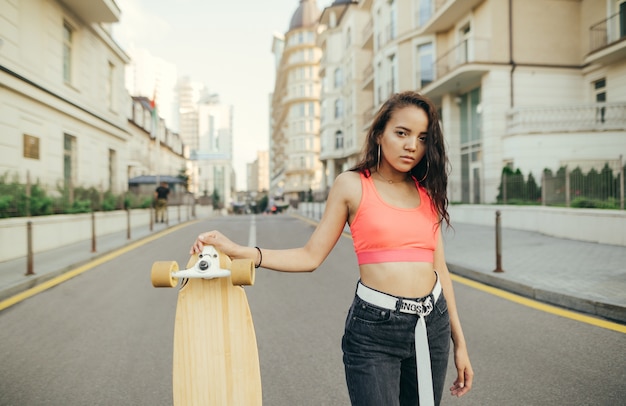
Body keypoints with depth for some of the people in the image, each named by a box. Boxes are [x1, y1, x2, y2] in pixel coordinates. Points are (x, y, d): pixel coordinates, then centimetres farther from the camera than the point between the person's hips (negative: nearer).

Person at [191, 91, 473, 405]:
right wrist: (236, 251, -15)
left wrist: (459, 341, 12)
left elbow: (439, 268, 11)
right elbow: (311, 256, -5)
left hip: (432, 325, 5)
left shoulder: (427, 192, 8)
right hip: (374, 327, -4)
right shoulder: (352, 185, -3)